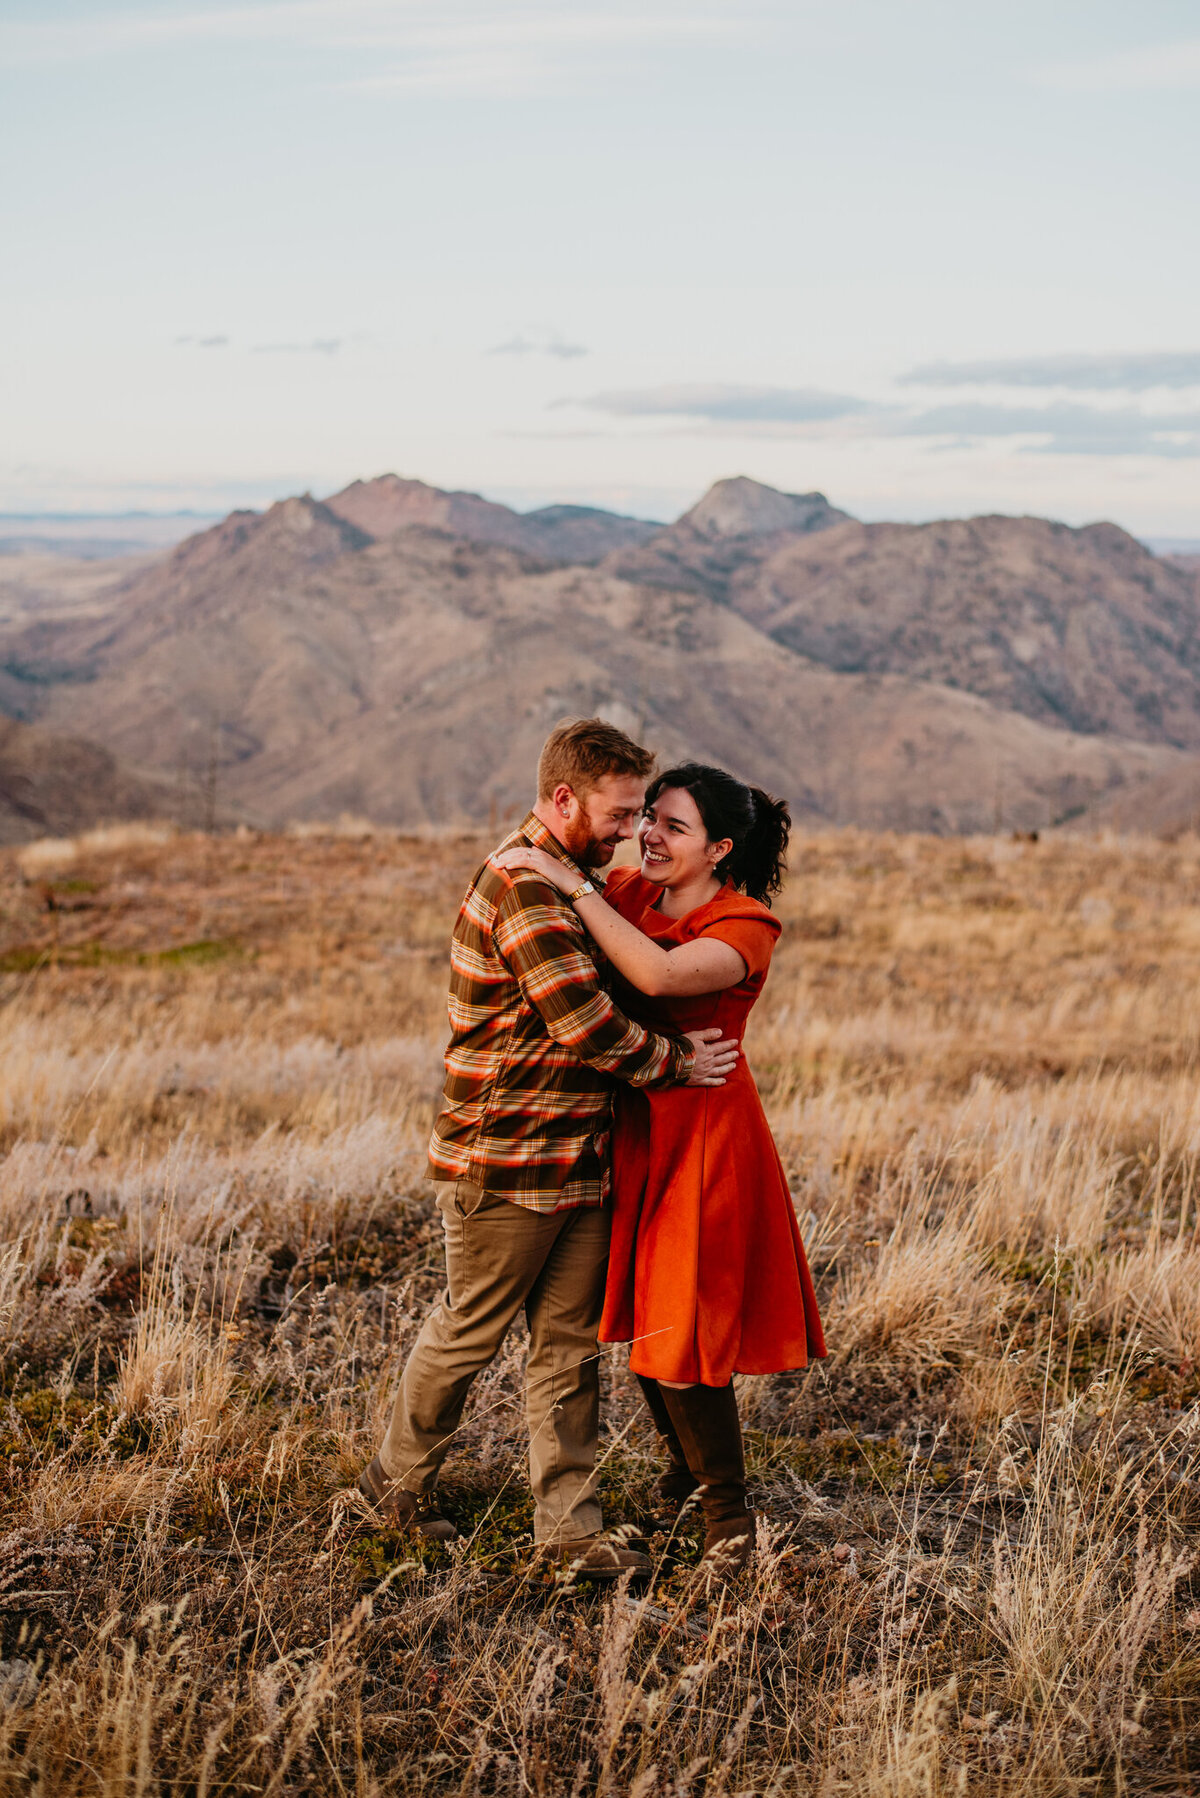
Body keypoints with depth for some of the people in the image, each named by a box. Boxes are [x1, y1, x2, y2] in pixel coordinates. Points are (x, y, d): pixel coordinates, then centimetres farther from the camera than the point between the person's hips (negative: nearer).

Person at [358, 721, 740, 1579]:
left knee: (570, 1345, 11)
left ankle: (569, 1524, 18)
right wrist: (676, 1061, -9)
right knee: (468, 1332, 8)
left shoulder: (568, 880, 14)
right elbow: (591, 1028, -23)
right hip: (505, 1162, -9)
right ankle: (401, 1478, 29)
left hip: (579, 1161, 9)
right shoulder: (524, 888, -20)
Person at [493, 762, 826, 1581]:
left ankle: (731, 1516, 13)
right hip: (633, 1126, 7)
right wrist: (525, 859, -3)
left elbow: (659, 973, -36)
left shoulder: (746, 928, -17)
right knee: (643, 1315, 19)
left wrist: (572, 885, -32)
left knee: (683, 1332, -4)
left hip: (703, 1136, -6)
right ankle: (684, 1459, 44)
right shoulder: (626, 891, 1)